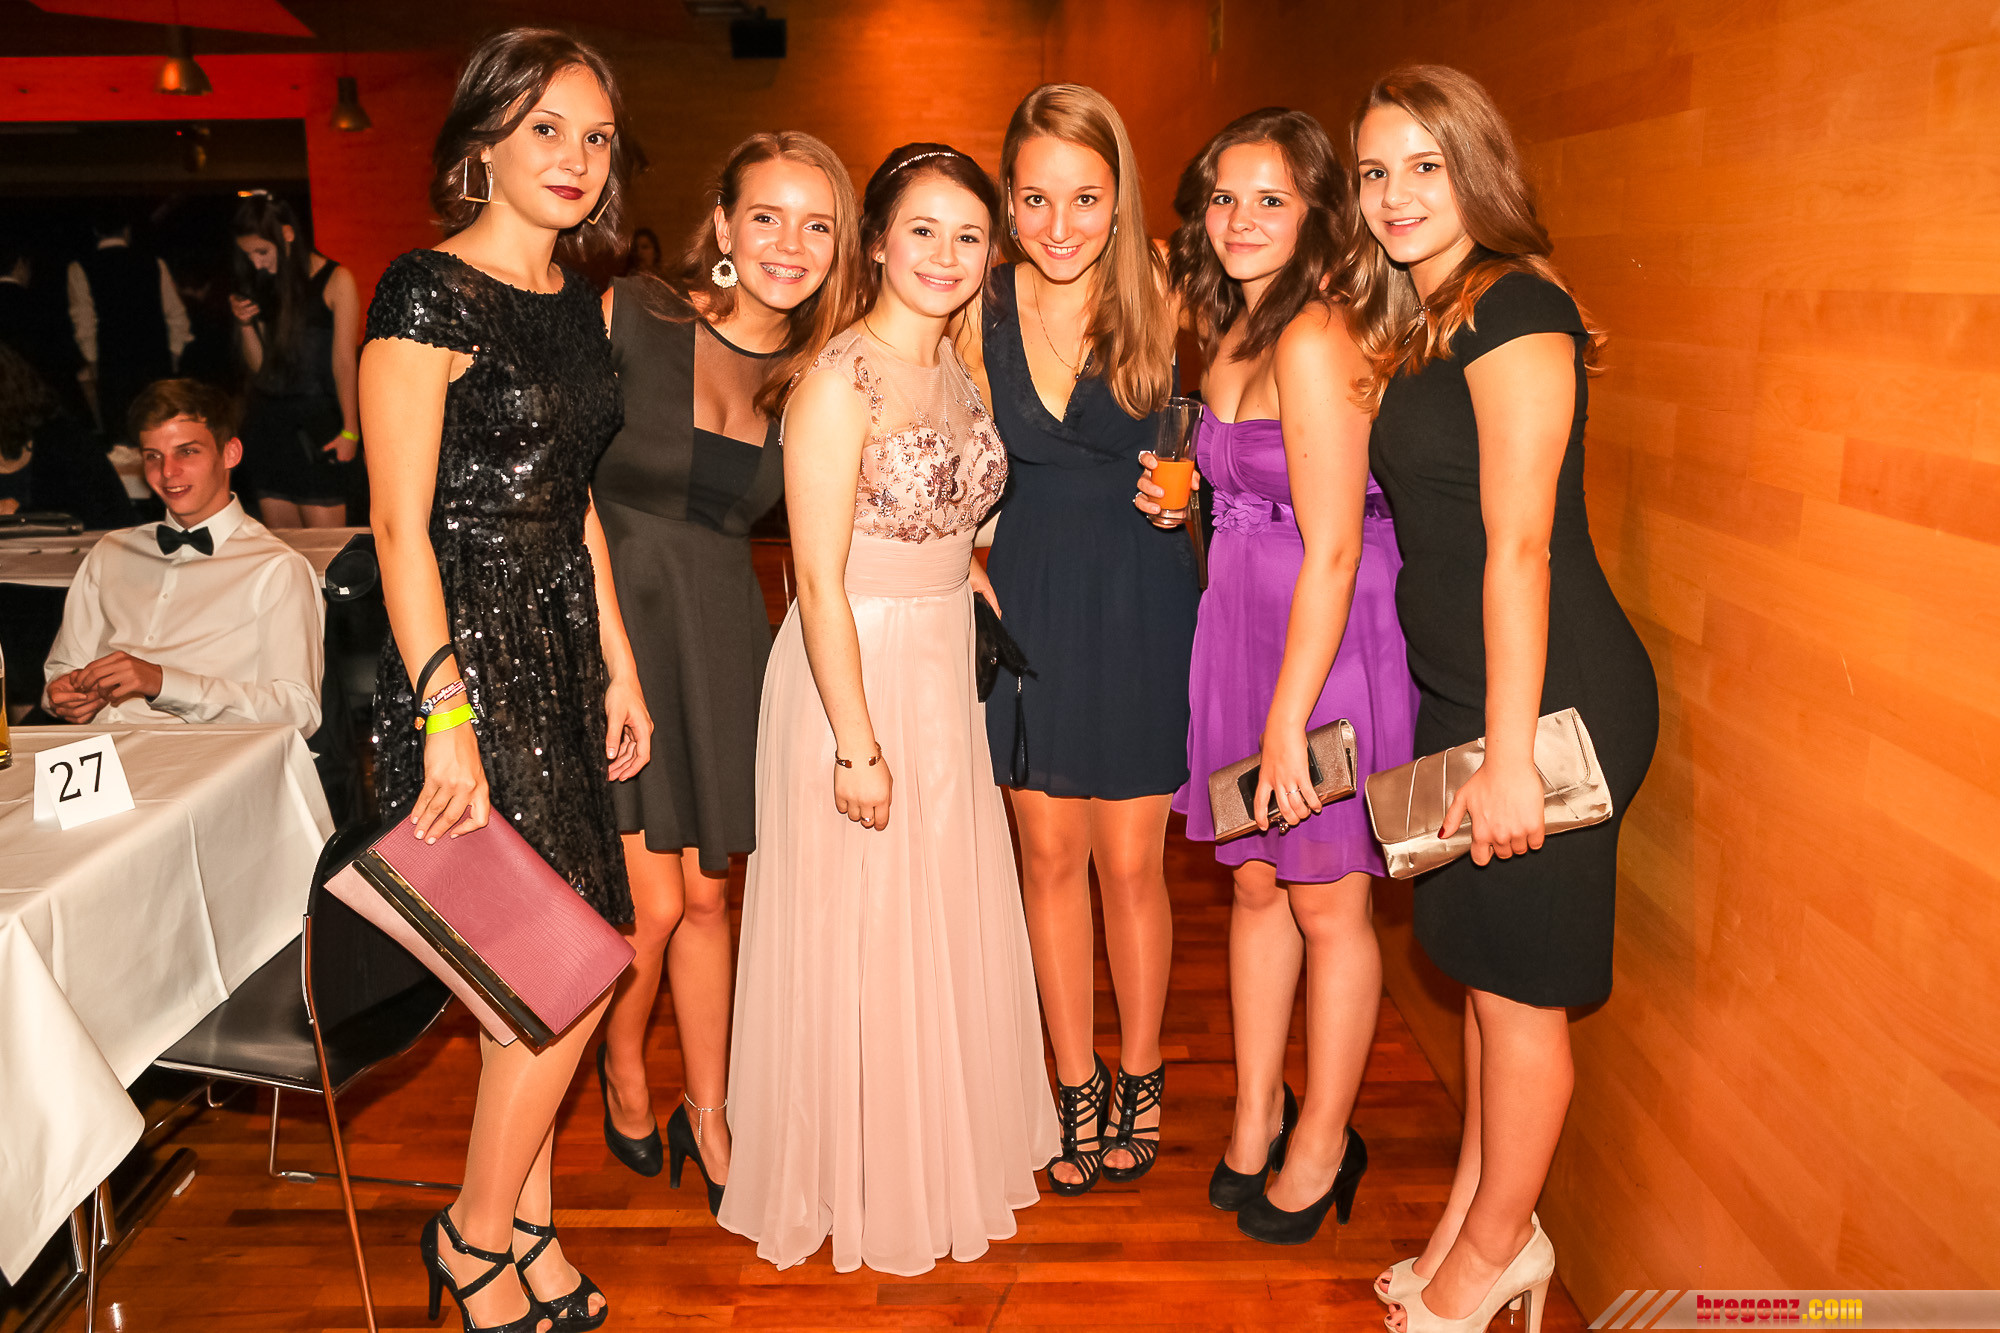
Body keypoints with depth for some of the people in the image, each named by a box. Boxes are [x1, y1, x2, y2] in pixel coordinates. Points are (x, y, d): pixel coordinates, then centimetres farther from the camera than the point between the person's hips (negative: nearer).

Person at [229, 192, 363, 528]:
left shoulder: (335, 280, -3)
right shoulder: (264, 286, 14)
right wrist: (245, 324, -3)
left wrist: (350, 430, -9)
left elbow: (344, 361, -5)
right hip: (268, 421, 6)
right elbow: (259, 366, 15)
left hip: (317, 425, -5)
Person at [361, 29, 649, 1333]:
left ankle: (527, 1227, 29)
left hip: (563, 648, 8)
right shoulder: (427, 295, -11)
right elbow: (402, 527, -15)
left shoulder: (574, 300, 12)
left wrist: (620, 667, 15)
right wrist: (446, 720, -19)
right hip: (466, 650, -7)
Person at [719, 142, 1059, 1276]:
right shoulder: (841, 380, -17)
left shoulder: (958, 366, 7)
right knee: (859, 935, 7)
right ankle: (861, 1185, 29)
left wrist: (973, 582, 5)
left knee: (948, 918, 18)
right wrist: (858, 743, -19)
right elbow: (821, 580, -19)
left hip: (947, 672, 8)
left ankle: (944, 1155, 39)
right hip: (855, 675, -8)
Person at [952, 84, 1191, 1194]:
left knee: (1131, 863, 6)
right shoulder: (981, 313, -1)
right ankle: (1075, 1085, 29)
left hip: (1139, 606, -2)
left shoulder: (1161, 305, -8)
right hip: (1025, 602, 2)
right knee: (1050, 857, 10)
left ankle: (1138, 1076, 30)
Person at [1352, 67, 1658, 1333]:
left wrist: (1508, 753, -21)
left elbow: (1520, 544, -21)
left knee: (1521, 985, 6)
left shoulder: (1512, 307, -15)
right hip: (1461, 693, 9)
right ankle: (1486, 1219, 35)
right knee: (1482, 966, 17)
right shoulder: (1412, 326, 13)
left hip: (1553, 698, -9)